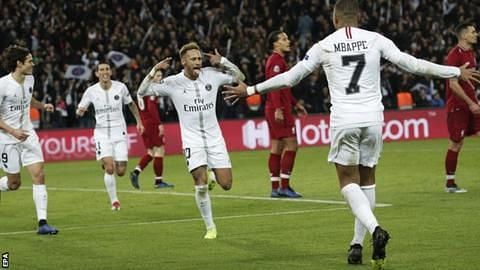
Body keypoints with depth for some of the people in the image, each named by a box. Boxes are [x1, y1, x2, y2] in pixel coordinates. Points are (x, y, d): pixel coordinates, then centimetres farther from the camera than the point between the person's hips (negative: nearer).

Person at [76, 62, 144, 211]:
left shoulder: (120, 87, -2)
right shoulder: (91, 91, -4)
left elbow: (131, 104, 15)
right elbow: (80, 110, 6)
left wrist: (139, 121, 13)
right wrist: (80, 111, -17)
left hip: (119, 133, 1)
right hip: (102, 133, -1)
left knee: (120, 171, -4)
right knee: (109, 168, -18)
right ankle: (114, 200, -2)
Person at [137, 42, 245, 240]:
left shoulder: (211, 75, 0)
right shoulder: (173, 83, -5)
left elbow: (239, 77, 11)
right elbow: (142, 92, -5)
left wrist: (223, 62, -4)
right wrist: (154, 71, -19)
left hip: (214, 138, 2)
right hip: (192, 140, -2)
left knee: (226, 184, -4)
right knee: (201, 185, -15)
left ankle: (213, 177, 33)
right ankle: (210, 228, 0)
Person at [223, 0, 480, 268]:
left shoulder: (324, 46, 1)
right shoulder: (375, 40, 2)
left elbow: (290, 77, 6)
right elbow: (411, 63, 3)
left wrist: (251, 89, 18)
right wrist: (457, 72, 12)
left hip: (344, 120, -2)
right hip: (372, 118, 2)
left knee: (349, 181, 3)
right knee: (367, 180, 16)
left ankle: (375, 229, -22)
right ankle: (357, 244, 17)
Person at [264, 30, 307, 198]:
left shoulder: (278, 60, 20)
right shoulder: (276, 60, -11)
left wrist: (295, 104, 31)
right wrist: (278, 108, -27)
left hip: (276, 110, 10)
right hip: (279, 110, -10)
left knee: (277, 147, 9)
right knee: (291, 145, -9)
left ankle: (275, 188, 9)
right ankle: (284, 186, -10)